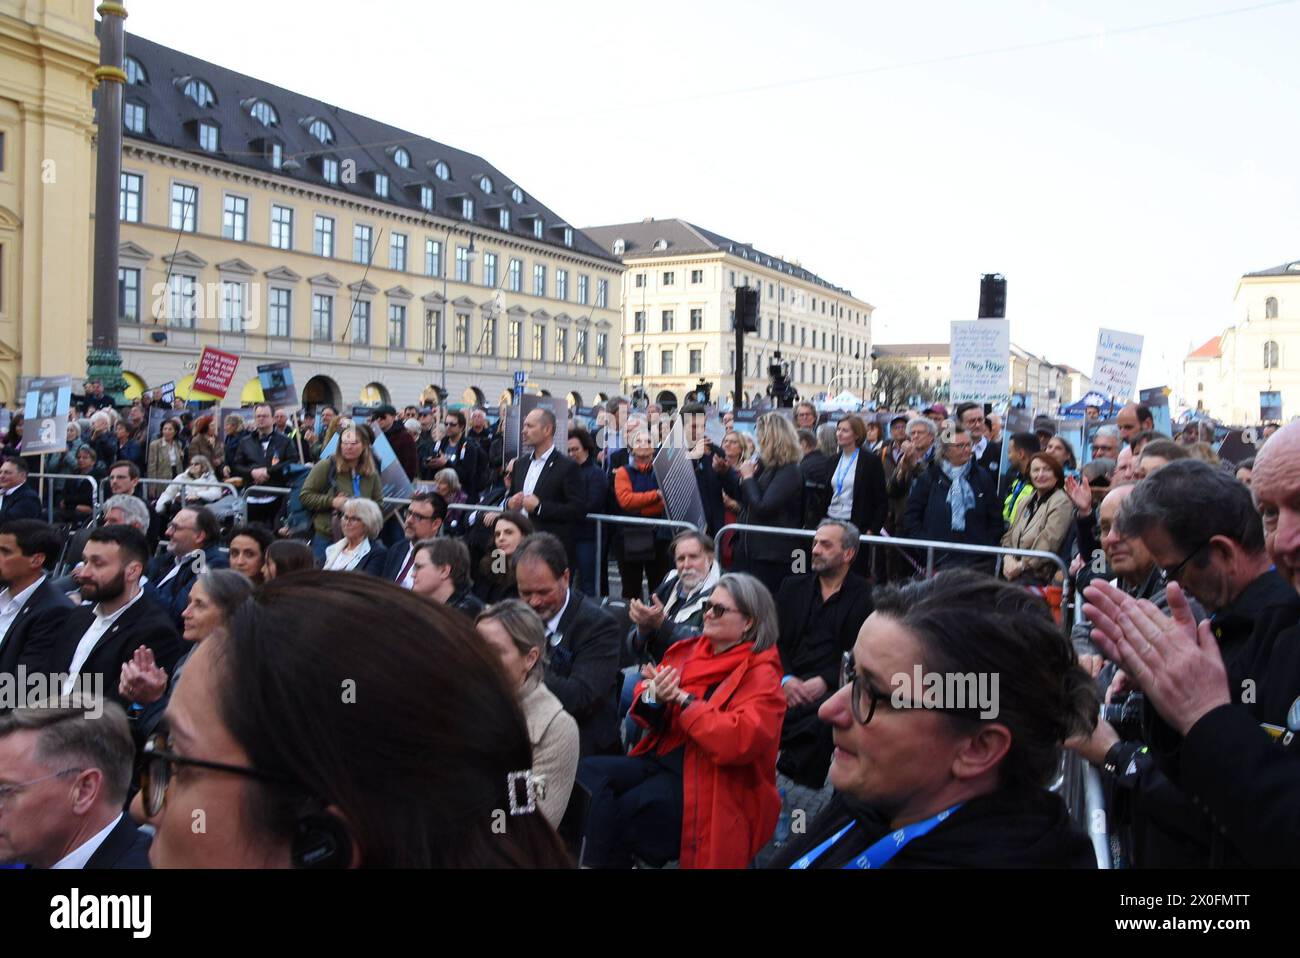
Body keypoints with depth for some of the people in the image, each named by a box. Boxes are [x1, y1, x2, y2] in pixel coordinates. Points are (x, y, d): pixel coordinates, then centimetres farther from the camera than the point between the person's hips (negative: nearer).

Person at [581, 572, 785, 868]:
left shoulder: (760, 674, -8)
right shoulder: (689, 651, 10)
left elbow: (741, 740, -24)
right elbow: (647, 715, 11)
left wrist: (682, 699, -19)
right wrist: (653, 697, -15)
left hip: (710, 783, -6)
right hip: (661, 760, 6)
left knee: (620, 813, -25)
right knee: (589, 774, -17)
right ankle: (594, 861, -8)